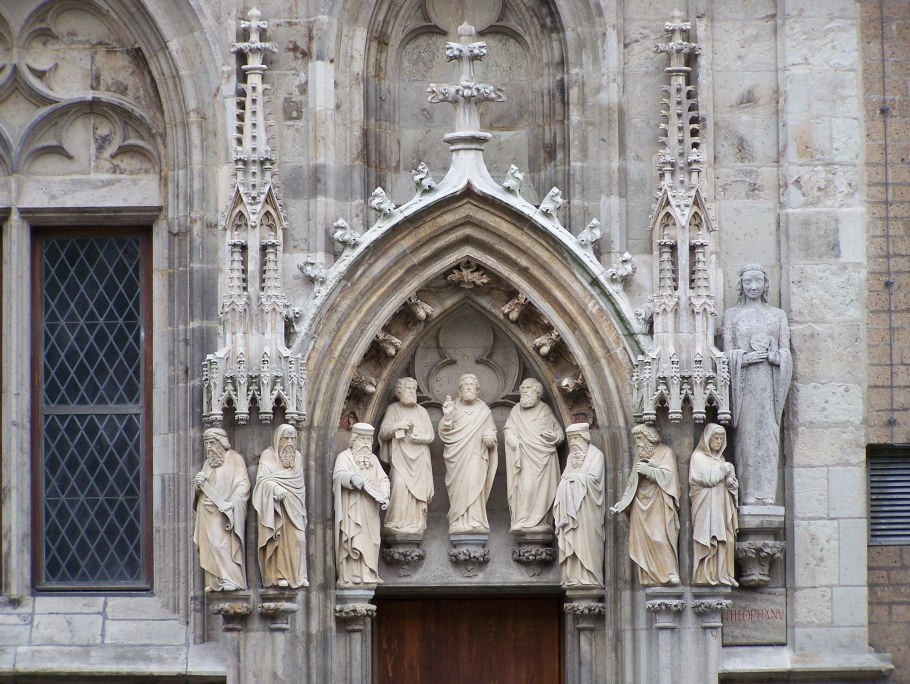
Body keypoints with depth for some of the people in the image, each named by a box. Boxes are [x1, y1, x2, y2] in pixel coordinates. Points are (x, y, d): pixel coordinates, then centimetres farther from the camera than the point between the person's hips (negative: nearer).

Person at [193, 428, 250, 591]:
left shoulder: (234, 459, 1)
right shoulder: (208, 463, 20)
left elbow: (243, 485, -7)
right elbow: (199, 491, 23)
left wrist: (231, 503, -21)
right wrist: (198, 484, -2)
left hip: (224, 512, -6)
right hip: (207, 512, 6)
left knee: (223, 543, -16)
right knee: (209, 546, 0)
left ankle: (231, 580, -18)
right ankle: (215, 582, 0)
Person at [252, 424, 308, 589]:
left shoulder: (297, 456, 15)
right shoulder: (268, 456, 0)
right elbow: (262, 478, -11)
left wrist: (303, 509, 15)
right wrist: (275, 488, -30)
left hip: (294, 506, 4)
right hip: (275, 505, -4)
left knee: (297, 538, -5)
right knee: (278, 539, -9)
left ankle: (298, 575, -4)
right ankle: (279, 575, -9)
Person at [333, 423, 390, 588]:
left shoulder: (373, 459, 17)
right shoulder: (344, 457, 0)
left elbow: (383, 479, 8)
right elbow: (339, 474, -18)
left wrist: (384, 495, -12)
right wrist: (352, 477, -41)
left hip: (370, 510, 5)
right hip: (351, 510, -5)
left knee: (370, 542, 2)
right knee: (352, 542, -11)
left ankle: (368, 577, 6)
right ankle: (350, 578, -12)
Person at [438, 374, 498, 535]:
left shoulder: (484, 410, 12)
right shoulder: (454, 407, 10)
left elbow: (491, 430, 18)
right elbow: (444, 433, 4)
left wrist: (490, 437, -5)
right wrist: (446, 416, -12)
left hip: (476, 455, 0)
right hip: (457, 455, 0)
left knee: (474, 484, -14)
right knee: (459, 485, -8)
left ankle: (475, 521, -16)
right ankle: (459, 522, -9)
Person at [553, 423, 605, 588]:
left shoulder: (596, 455, 1)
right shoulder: (571, 456, 21)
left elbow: (593, 477, -10)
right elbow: (564, 479, 16)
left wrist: (572, 477, -3)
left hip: (586, 505, -6)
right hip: (570, 504, 6)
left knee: (587, 539, -11)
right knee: (571, 542, -2)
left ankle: (589, 577, -14)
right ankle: (573, 577, -5)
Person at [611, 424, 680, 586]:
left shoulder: (665, 453, 4)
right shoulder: (639, 456, 21)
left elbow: (668, 474, -9)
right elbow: (632, 483, 20)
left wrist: (648, 470, -20)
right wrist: (622, 503, 13)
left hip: (658, 503, -6)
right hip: (641, 502, 6)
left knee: (660, 537, -17)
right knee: (642, 539, -3)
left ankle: (670, 573, -18)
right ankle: (648, 577, -4)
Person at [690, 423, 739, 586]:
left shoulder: (720, 458, 22)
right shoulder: (698, 457, 2)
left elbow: (732, 484, 18)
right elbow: (707, 478, -11)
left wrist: (729, 476, -5)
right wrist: (724, 469, -1)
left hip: (721, 505, 7)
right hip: (705, 504, -7)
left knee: (725, 541, -2)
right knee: (708, 541, -12)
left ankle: (722, 575, -2)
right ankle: (706, 577, -15)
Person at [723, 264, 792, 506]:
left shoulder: (777, 315, 15)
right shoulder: (732, 316, 11)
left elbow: (786, 352, 9)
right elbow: (728, 354, 4)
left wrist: (773, 356, -12)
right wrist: (747, 358, -13)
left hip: (769, 382, 1)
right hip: (745, 382, -1)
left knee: (769, 434, -5)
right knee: (747, 433, -8)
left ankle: (767, 492, -7)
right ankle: (749, 492, -10)